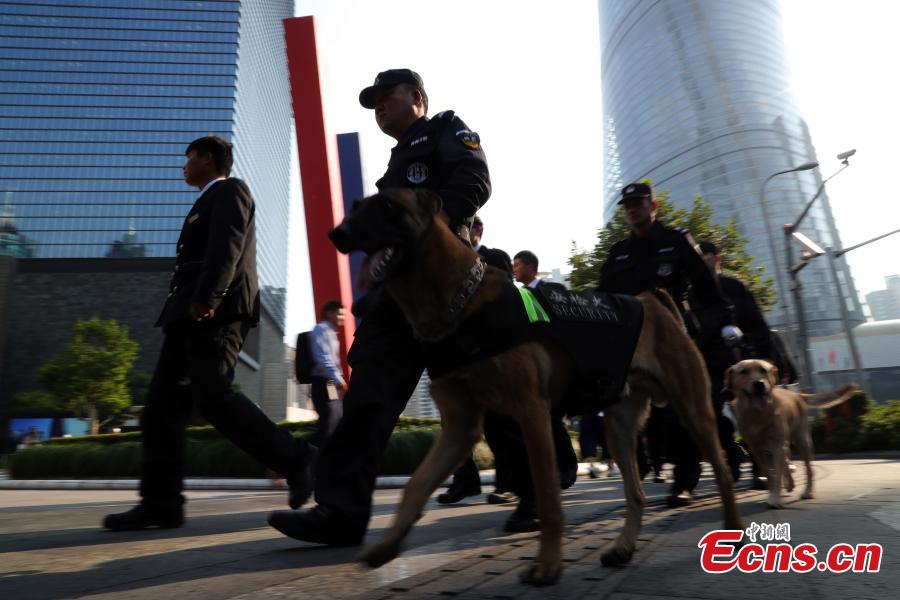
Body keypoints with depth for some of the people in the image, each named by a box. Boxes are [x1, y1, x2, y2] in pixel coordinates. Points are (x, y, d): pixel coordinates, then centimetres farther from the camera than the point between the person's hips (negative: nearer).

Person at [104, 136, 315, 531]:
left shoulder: (229, 190, 4)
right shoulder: (208, 202, 33)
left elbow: (226, 247, -13)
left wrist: (205, 298, -24)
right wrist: (191, 305, 19)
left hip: (214, 311, -10)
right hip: (194, 316, 10)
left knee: (213, 397, -17)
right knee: (164, 402, 1)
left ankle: (293, 458, -9)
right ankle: (161, 502, 1)